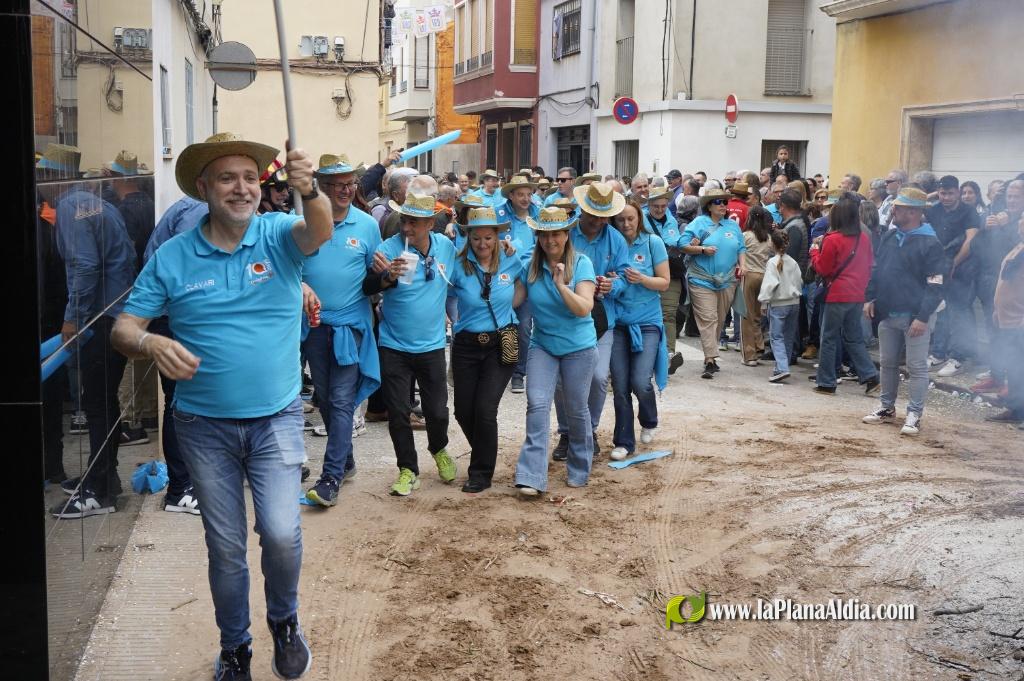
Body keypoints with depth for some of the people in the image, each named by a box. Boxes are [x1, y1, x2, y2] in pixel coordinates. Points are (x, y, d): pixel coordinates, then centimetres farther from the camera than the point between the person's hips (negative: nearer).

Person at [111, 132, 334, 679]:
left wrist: (309, 191, -51)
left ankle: (284, 622, 20)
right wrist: (150, 343, -27)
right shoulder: (171, 257, -3)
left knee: (282, 534, -12)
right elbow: (122, 329, -3)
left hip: (277, 418, -1)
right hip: (205, 424, 1)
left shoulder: (278, 235, -5)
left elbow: (319, 231, -28)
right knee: (225, 548, 12)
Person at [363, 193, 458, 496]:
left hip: (432, 346, 2)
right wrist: (388, 277, -40)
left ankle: (439, 450, 37)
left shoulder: (446, 246, -2)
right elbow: (366, 288, -23)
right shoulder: (390, 247, -13)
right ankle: (408, 470, 18)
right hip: (394, 347, -2)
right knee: (398, 413, 2)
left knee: (437, 411, 7)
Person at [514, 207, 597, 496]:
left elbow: (584, 308, -18)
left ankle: (579, 470, 28)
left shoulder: (581, 264, -10)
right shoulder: (531, 267, -1)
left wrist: (561, 285, -30)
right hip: (542, 345, 2)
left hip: (578, 347, -2)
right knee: (537, 404, -12)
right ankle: (532, 477, -14)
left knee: (576, 409, 8)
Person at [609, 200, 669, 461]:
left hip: (647, 321, -2)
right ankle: (623, 441, 17)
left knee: (640, 383, -11)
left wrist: (642, 279, -20)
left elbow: (664, 283, -1)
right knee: (620, 386, 2)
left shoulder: (653, 242, -3)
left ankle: (649, 422, 22)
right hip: (618, 322, 2)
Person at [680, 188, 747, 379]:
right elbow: (683, 245, -6)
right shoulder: (699, 223, -1)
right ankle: (710, 361, -17)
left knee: (720, 320, 10)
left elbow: (741, 248, 18)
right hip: (702, 281, -5)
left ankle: (710, 355, 23)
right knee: (707, 319, -13)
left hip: (727, 281, 5)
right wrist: (702, 249, -18)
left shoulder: (733, 225, 14)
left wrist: (742, 264, 1)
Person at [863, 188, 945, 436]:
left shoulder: (930, 244, -14)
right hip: (887, 314, 7)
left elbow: (935, 285, -16)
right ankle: (887, 407, 28)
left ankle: (914, 415, 8)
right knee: (887, 362, 15)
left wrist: (923, 317, -20)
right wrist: (870, 298, 7)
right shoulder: (889, 237, 8)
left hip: (914, 317, -7)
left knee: (917, 367, 0)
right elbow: (876, 269, 16)